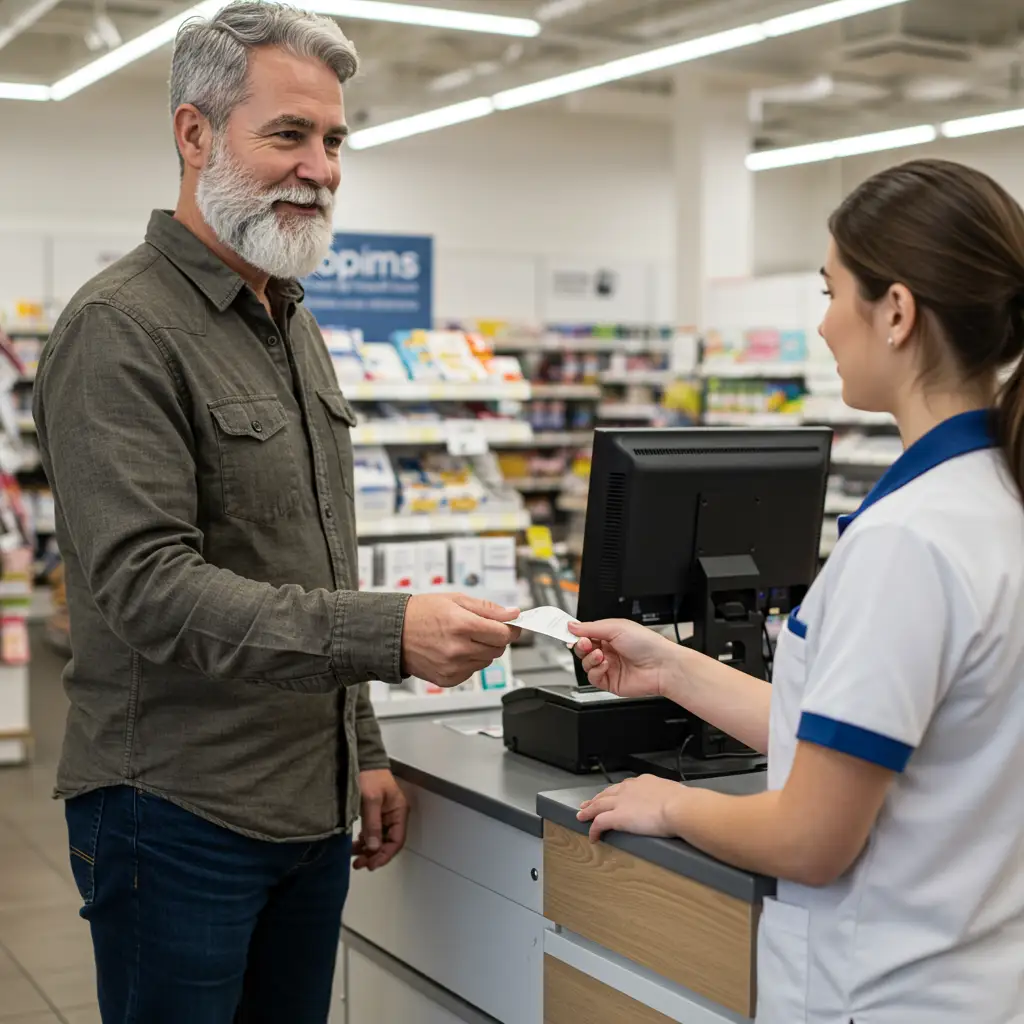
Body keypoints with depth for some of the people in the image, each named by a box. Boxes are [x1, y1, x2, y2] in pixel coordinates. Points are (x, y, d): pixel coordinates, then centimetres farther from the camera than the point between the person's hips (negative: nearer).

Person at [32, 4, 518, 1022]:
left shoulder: (294, 328, 14)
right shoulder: (122, 329, -14)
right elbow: (147, 587, -24)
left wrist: (362, 747, 17)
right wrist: (392, 634, -31)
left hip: (311, 804, 8)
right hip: (180, 813, -8)